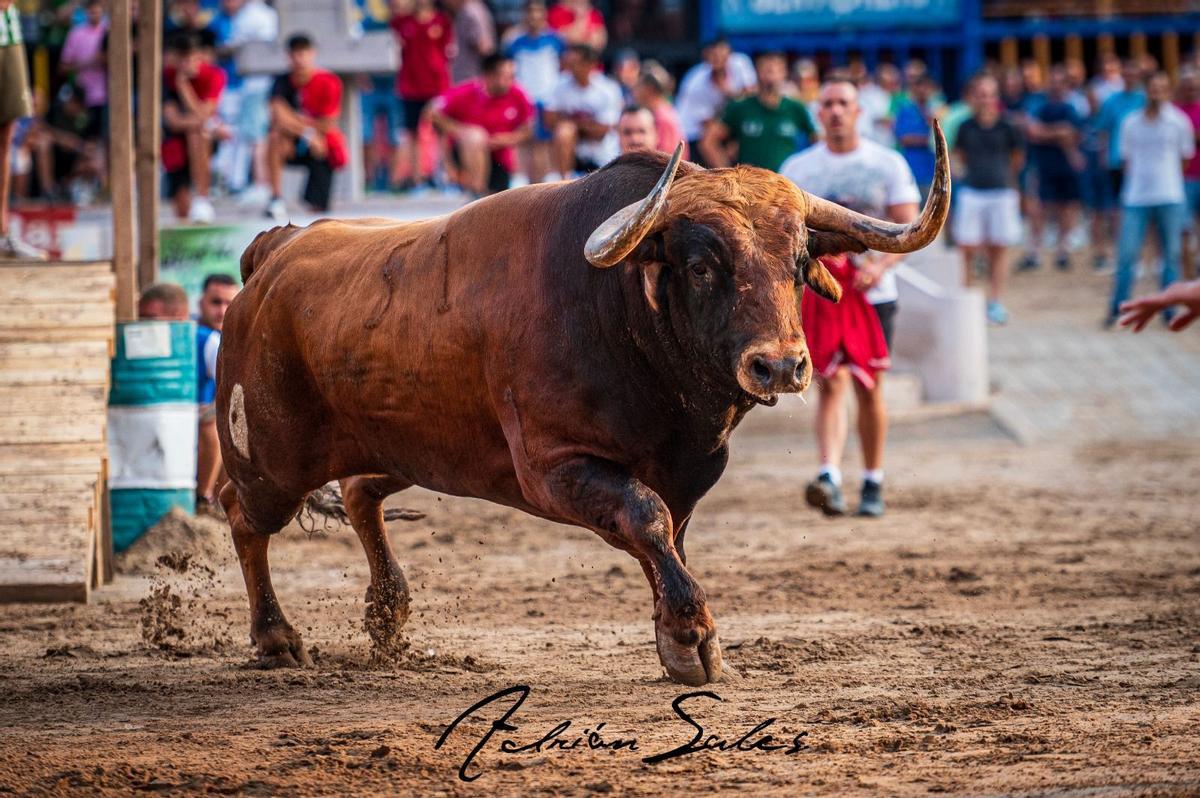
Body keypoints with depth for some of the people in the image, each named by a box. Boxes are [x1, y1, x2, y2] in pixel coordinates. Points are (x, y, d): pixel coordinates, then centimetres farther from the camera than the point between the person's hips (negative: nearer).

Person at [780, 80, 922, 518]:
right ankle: (829, 478, -26)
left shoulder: (888, 164, 2)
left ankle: (873, 483, 19)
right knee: (830, 384, -13)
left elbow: (909, 227, -3)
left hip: (873, 293, 0)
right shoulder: (798, 168, 6)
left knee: (869, 389, 6)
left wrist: (880, 266, -20)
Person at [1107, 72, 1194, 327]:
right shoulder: (1130, 123, 6)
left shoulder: (1179, 122, 2)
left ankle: (1168, 312, 11)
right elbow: (1127, 159, 13)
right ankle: (1116, 309, 4)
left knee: (1171, 256, 2)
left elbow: (1185, 158, 11)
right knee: (1126, 254, -6)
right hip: (1136, 199, 0)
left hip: (1170, 199, 0)